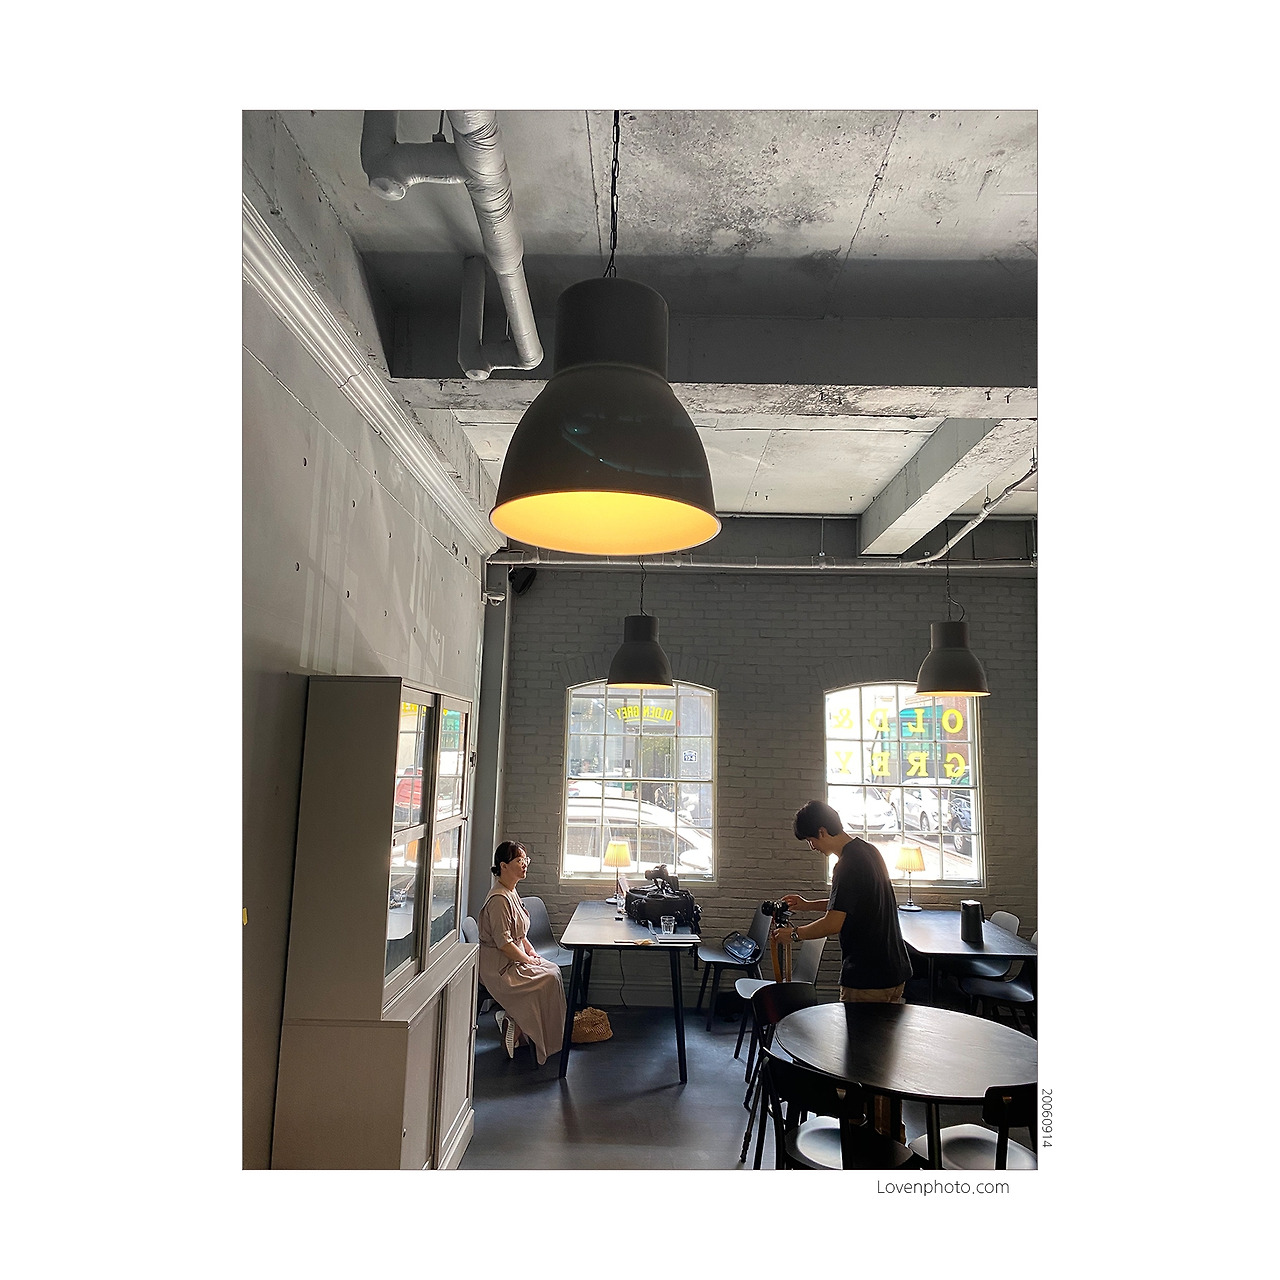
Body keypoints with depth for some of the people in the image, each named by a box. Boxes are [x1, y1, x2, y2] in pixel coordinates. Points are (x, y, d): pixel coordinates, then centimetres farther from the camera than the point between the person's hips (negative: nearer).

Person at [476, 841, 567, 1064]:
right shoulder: (499, 899, -21)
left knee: (554, 969, -2)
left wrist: (531, 951, 6)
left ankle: (512, 1019, 3)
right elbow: (503, 943, -23)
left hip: (513, 959, 10)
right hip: (498, 966, -10)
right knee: (549, 978, -14)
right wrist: (528, 961, -13)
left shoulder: (512, 893, 10)